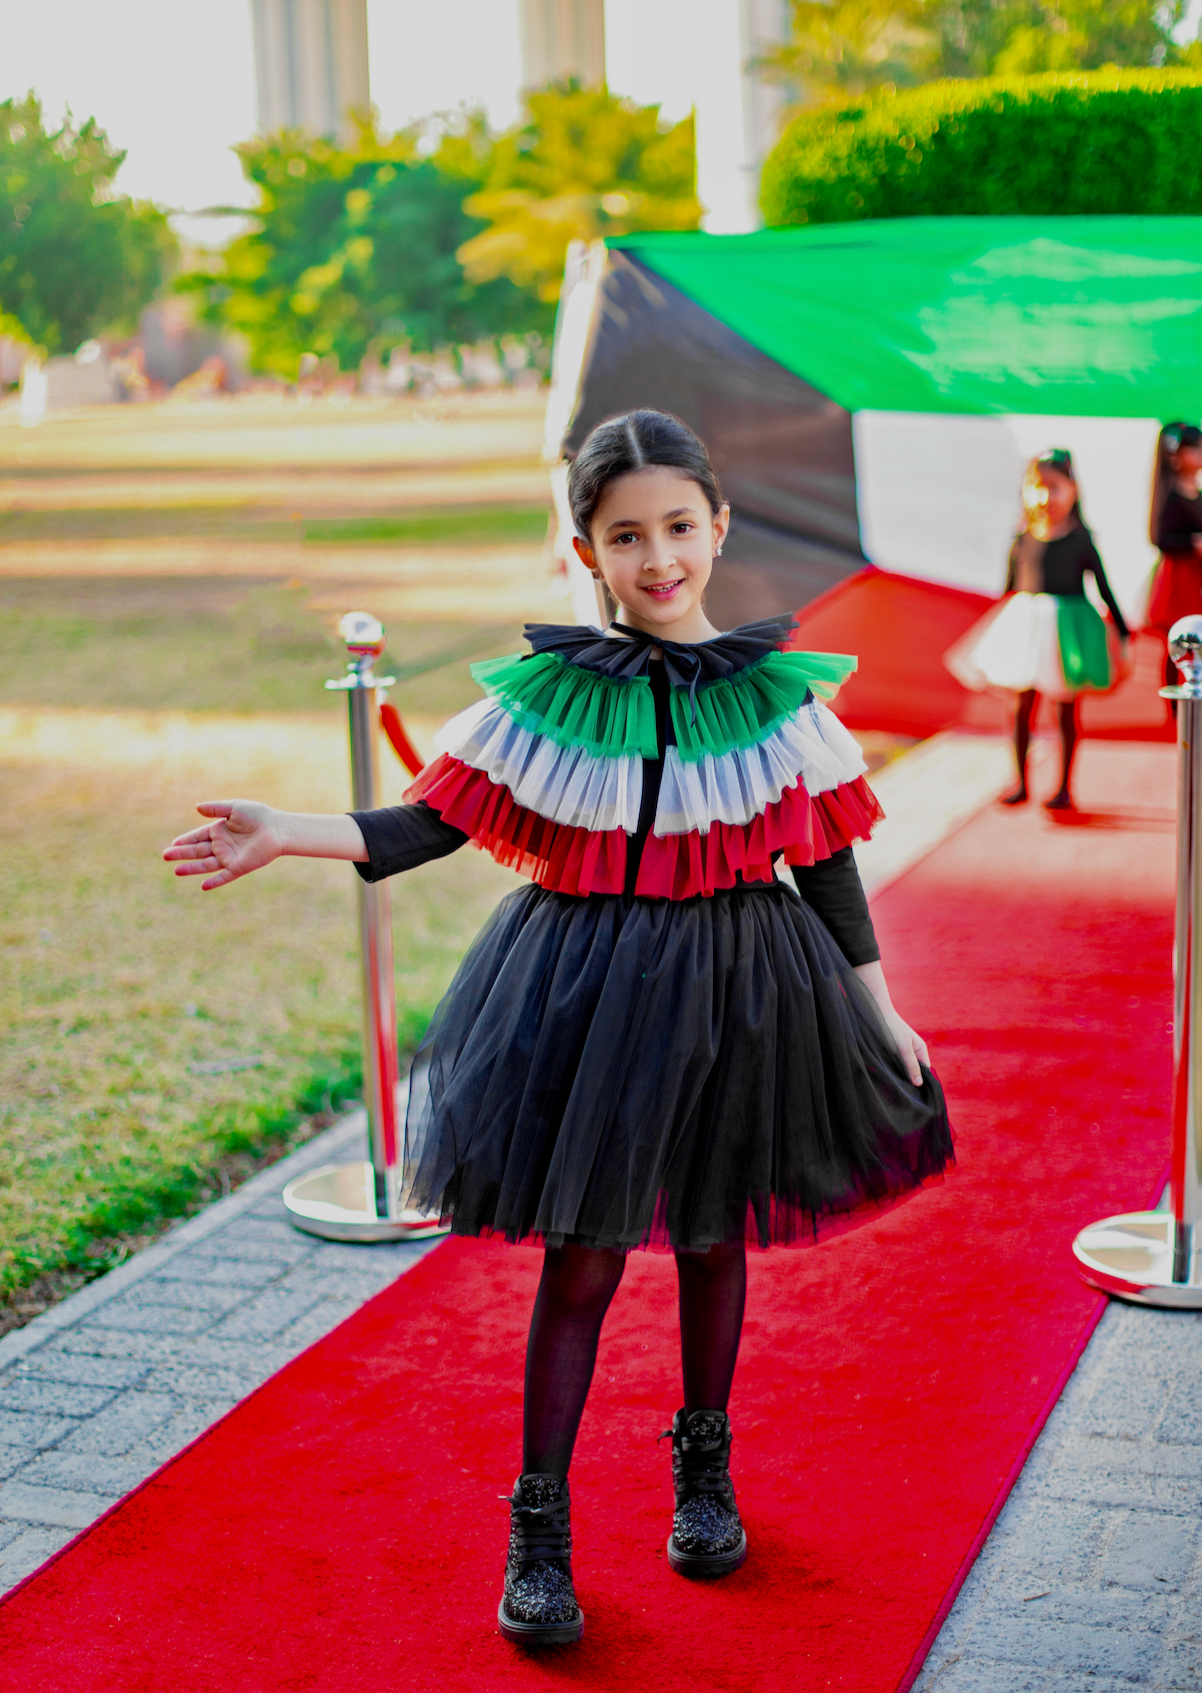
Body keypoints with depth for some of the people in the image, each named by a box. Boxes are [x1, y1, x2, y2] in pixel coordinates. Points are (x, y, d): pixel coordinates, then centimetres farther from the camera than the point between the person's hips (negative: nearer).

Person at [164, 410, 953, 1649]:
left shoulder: (775, 694, -3)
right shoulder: (547, 692, -6)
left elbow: (826, 862, 4)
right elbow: (435, 821, -4)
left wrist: (878, 1010, 7)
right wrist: (286, 836, -16)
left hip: (732, 989, 2)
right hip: (584, 988, -1)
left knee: (712, 1236, 16)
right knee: (580, 1258, 2)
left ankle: (703, 1465, 40)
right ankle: (540, 1526, 16)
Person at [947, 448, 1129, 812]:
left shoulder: (1081, 540, -6)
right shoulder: (1022, 541, 2)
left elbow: (1104, 588, -1)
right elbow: (1009, 591, 13)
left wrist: (1122, 633, -2)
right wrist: (993, 634, 17)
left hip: (1069, 625, -2)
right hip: (1026, 624, 3)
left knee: (1066, 709, 6)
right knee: (1023, 706, 4)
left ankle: (1064, 787, 16)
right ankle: (1020, 783, 14)